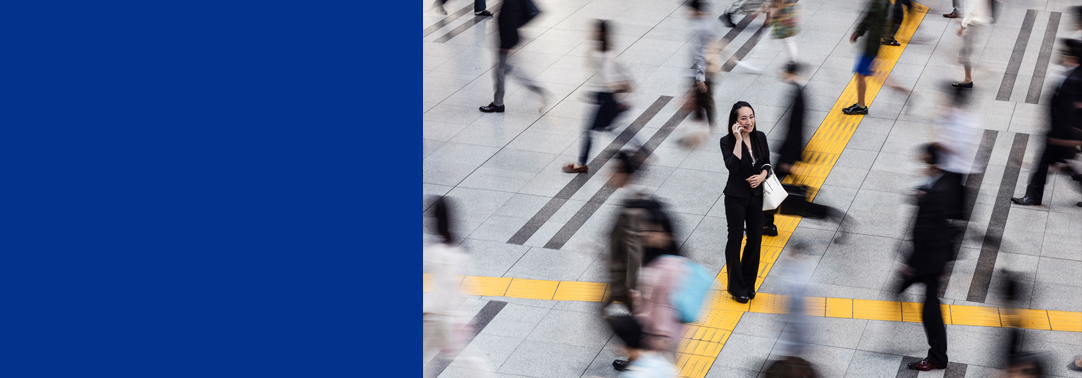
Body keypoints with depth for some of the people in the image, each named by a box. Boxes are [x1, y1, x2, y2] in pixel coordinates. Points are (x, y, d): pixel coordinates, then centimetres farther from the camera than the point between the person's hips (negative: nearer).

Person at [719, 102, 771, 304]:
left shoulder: (760, 137, -2)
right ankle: (736, 287, 16)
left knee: (755, 239, 10)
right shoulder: (727, 141, -16)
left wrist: (762, 175, -12)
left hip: (756, 196, 5)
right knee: (735, 240, 4)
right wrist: (738, 140, -31)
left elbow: (767, 163, 9)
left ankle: (749, 283, 27)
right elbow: (733, 167, -30)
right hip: (736, 197, -5)